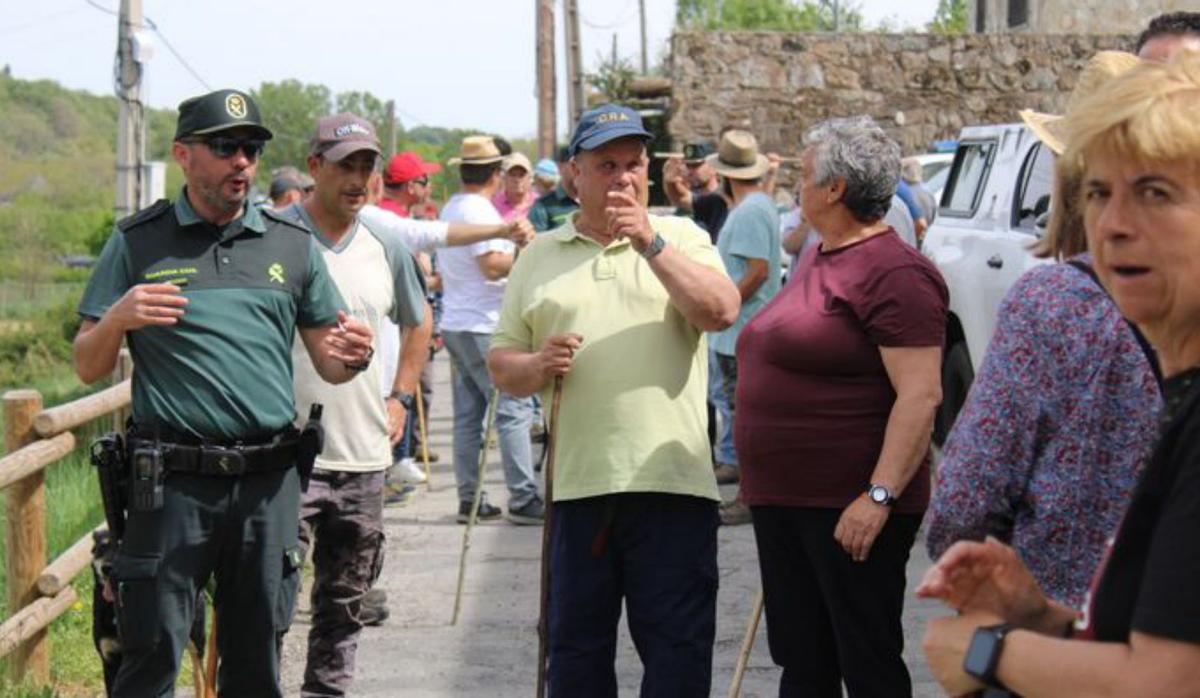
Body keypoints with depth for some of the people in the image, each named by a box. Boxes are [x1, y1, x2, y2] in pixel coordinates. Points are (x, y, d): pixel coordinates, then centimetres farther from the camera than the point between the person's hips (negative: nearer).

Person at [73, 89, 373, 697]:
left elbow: (328, 365, 14)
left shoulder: (291, 245, 12)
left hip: (270, 483, 3)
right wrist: (117, 320, -16)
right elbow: (88, 369, 5)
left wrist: (352, 357, -9)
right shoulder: (137, 243, 4)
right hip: (172, 481, -3)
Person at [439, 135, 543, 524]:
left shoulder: (451, 208, 16)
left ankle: (469, 500, 11)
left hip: (454, 324, 10)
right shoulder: (480, 210, -13)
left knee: (467, 415, 9)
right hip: (483, 326, -10)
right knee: (514, 409, -8)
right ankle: (523, 499, -10)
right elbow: (493, 265, -23)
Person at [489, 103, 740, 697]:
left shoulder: (682, 238, 8)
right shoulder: (540, 256, 14)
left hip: (671, 480, -2)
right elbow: (501, 363, 14)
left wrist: (651, 243, -16)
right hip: (577, 484, 2)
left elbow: (722, 312, -10)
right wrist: (536, 367, -8)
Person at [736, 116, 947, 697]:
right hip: (782, 498, 9)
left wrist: (880, 496, -26)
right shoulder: (815, 260, 16)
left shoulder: (893, 272, -15)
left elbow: (921, 394, -22)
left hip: (849, 509, -9)